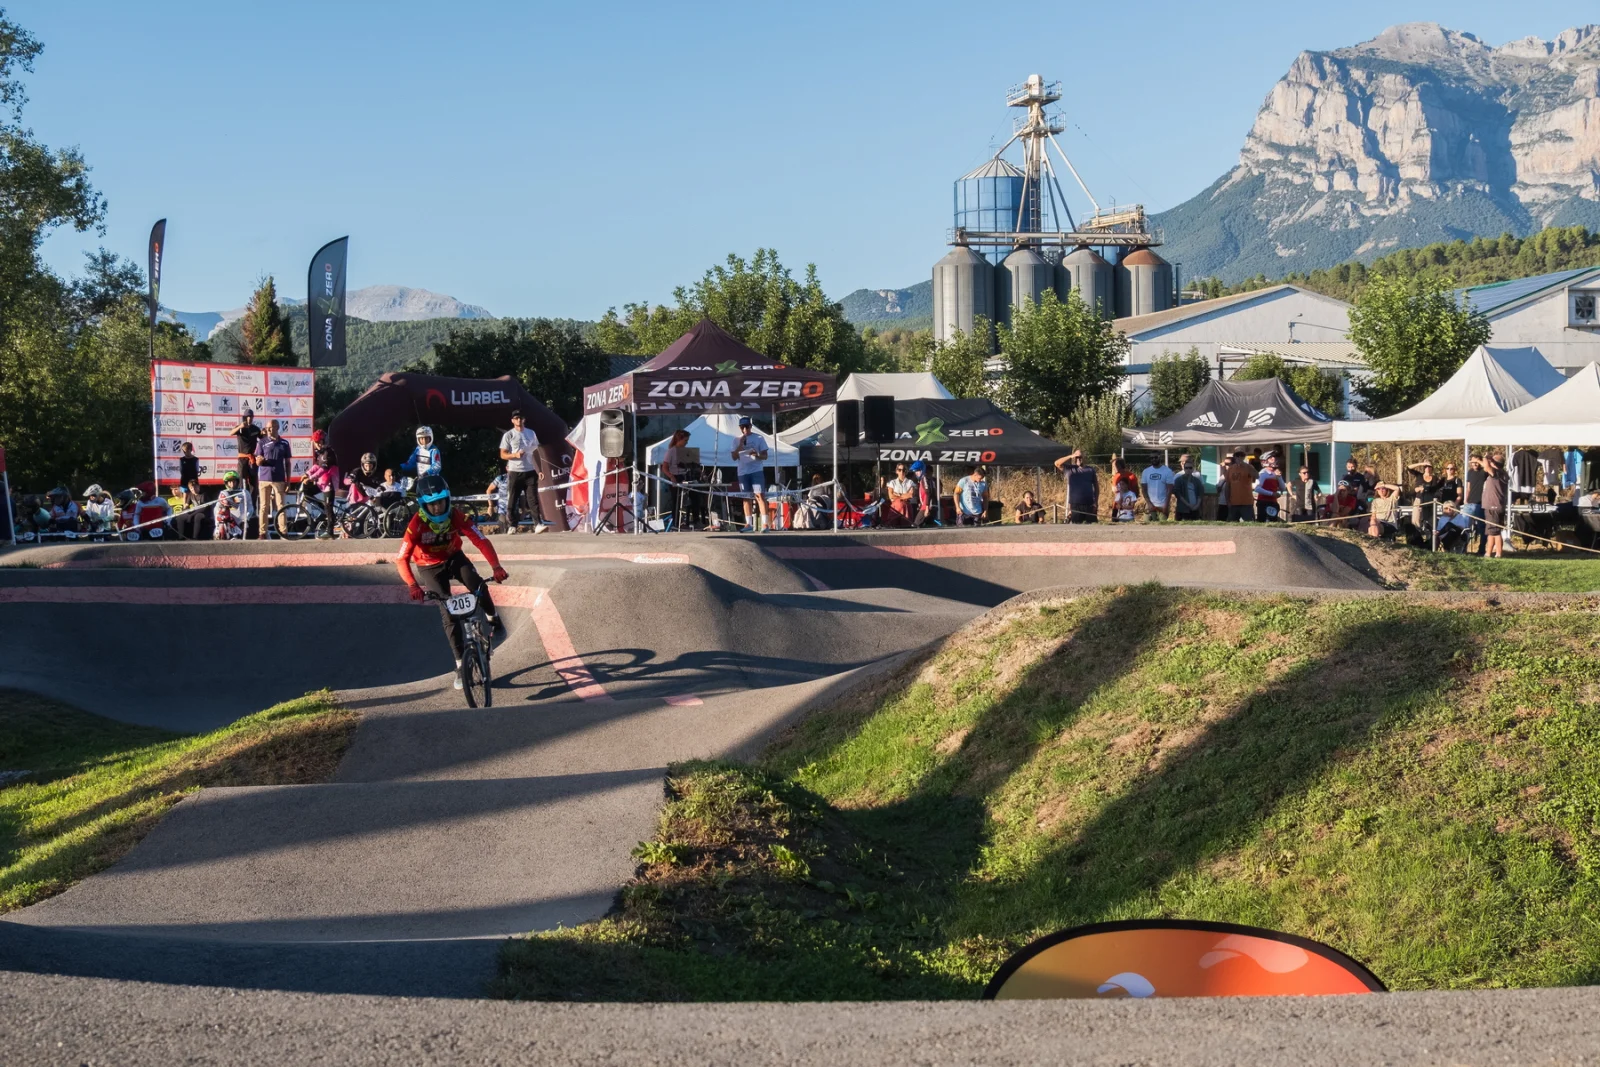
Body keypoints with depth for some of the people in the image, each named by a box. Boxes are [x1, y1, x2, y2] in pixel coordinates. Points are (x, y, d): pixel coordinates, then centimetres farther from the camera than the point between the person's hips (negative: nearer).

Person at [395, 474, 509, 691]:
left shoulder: (456, 516, -24)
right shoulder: (417, 524, -29)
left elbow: (481, 541, -27)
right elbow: (402, 559, -29)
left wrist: (496, 566, -41)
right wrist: (413, 585, -44)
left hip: (454, 558, 1)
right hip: (430, 567, -1)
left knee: (478, 587, -26)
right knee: (448, 613, -9)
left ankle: (492, 619, 6)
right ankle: (460, 665, 1)